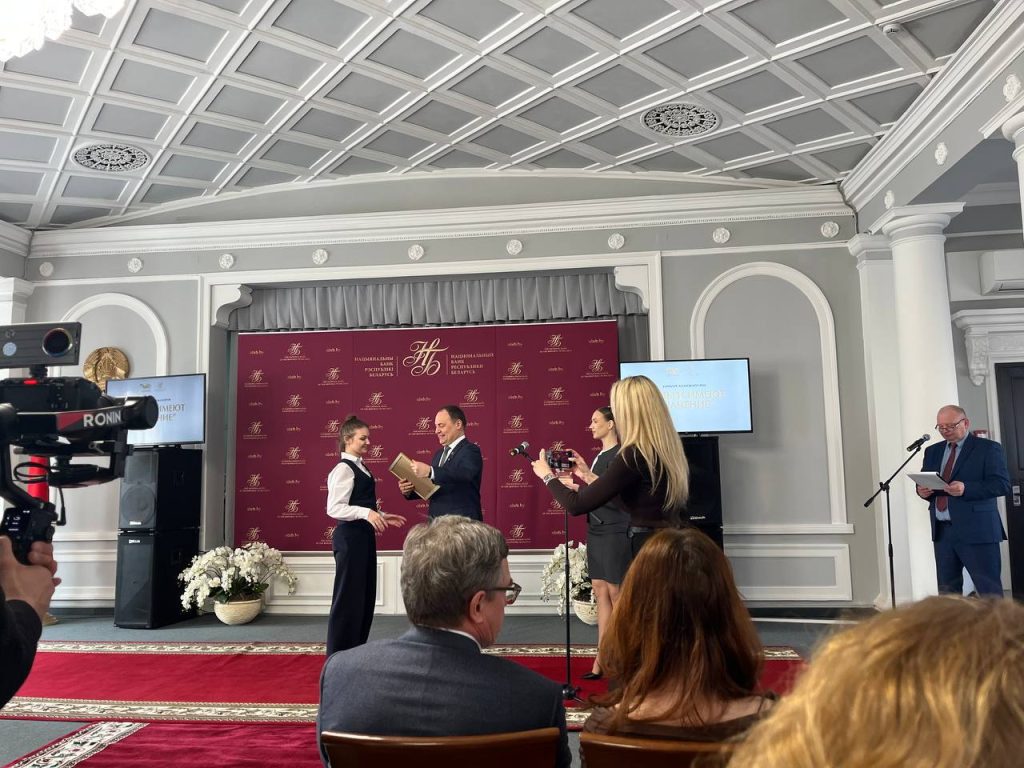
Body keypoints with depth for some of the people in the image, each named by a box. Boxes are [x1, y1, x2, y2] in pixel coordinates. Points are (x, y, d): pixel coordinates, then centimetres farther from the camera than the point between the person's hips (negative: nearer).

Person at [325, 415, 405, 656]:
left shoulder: (360, 467, 14)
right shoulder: (343, 469, -14)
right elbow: (334, 508, -23)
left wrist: (381, 516, 12)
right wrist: (367, 513, -32)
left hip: (364, 537, 10)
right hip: (349, 538, -10)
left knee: (365, 596, 15)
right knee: (349, 596, -2)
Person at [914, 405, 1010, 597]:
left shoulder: (988, 448, -1)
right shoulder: (932, 451, 17)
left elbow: (1002, 484, -11)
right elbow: (924, 483, 19)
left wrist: (966, 489, -24)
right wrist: (922, 490, -5)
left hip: (976, 530, -5)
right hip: (942, 531, 6)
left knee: (989, 590, -1)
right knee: (947, 591, 9)